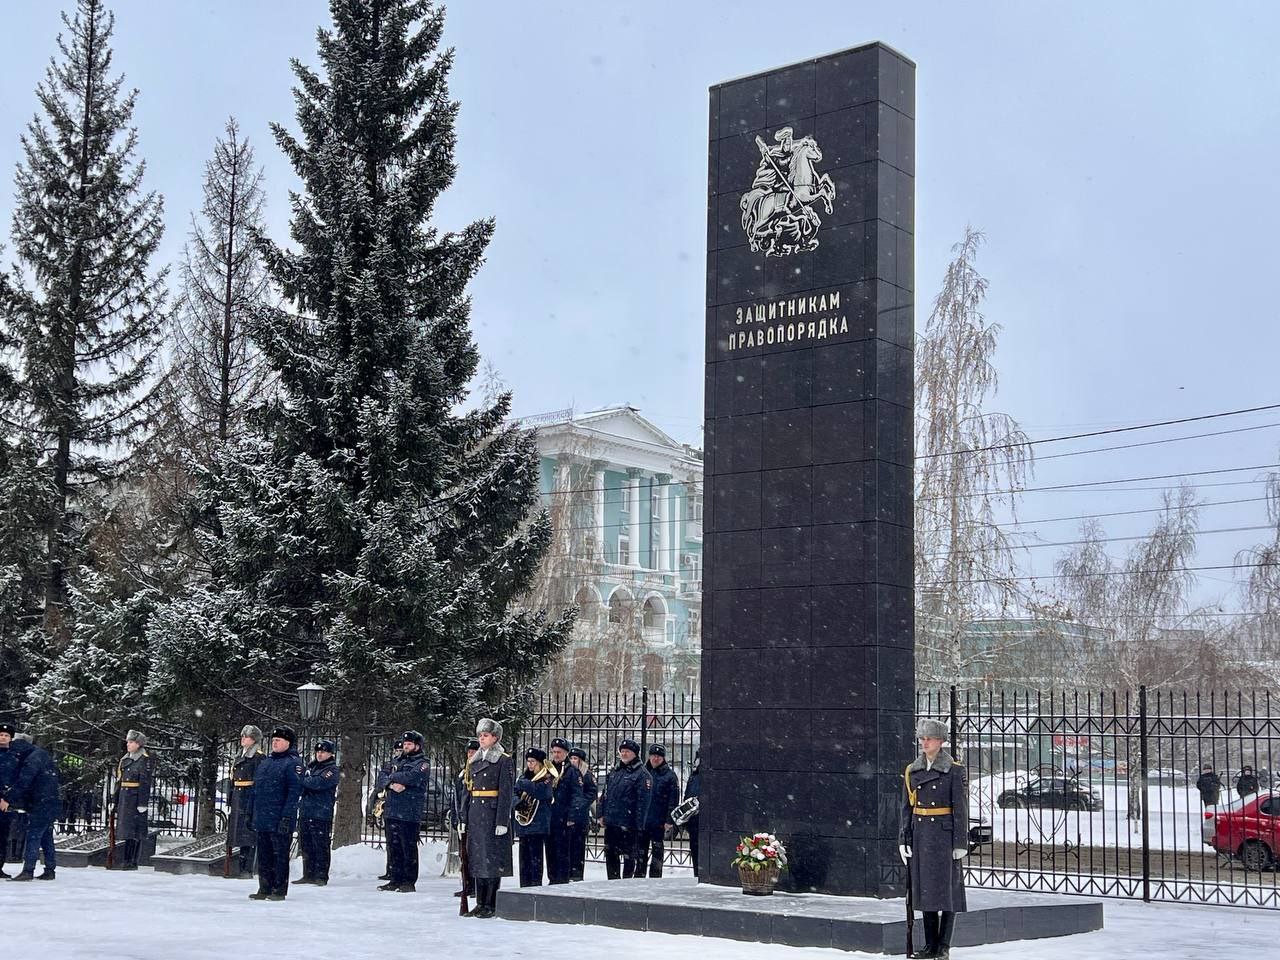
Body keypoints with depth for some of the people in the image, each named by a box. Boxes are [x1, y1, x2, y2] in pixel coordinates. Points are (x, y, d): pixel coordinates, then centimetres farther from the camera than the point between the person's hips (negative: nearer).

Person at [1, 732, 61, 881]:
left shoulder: (33, 758, -14)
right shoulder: (40, 756, 19)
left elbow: (23, 783, -20)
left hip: (40, 805, -10)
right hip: (51, 804, 10)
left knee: (33, 836, -9)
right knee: (46, 837, 12)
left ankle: (28, 871, -12)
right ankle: (50, 870, 15)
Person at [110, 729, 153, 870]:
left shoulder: (144, 760, -8)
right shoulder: (124, 760, 14)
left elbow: (145, 783, -13)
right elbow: (119, 781, 17)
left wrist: (143, 803, -17)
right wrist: (116, 802, 15)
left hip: (137, 799, -7)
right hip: (124, 798, 7)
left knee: (135, 830, -4)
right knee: (124, 829, 8)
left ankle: (133, 862, -1)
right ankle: (124, 860, 14)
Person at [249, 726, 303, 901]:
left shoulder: (293, 763, -7)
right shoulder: (265, 763, 18)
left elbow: (295, 791, -14)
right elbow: (256, 789, 22)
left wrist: (287, 816, -20)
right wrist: (252, 814, 17)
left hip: (279, 821, -8)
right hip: (262, 819, 8)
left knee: (280, 855, -2)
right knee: (263, 855, 11)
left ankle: (280, 890, 3)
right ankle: (264, 889, 18)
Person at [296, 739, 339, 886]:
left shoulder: (332, 770, -3)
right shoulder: (310, 766, 19)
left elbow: (318, 783, -18)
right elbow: (302, 783, 13)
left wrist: (301, 779, -11)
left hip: (321, 814, -7)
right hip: (305, 812, 7)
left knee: (321, 846, -5)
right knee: (306, 846, 11)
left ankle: (321, 876, -1)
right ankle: (308, 875, 18)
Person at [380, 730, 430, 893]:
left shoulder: (422, 763, 0)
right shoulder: (398, 761, 21)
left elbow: (413, 777, -18)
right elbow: (384, 778, 12)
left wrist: (393, 776, -4)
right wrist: (392, 784, -10)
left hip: (410, 813, -7)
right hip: (392, 811, 7)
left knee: (409, 848, -5)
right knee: (394, 847, 10)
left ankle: (409, 882, -1)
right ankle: (396, 880, 17)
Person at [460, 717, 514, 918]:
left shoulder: (504, 761, -5)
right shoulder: (474, 762, 14)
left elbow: (507, 793, -10)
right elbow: (468, 791, 17)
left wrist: (502, 821, -16)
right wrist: (464, 819, 12)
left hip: (493, 814, -7)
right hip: (475, 815, 7)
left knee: (492, 858, -4)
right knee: (477, 859, 8)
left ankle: (491, 905, 1)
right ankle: (480, 903, 15)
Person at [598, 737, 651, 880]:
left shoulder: (641, 775, -7)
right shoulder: (614, 772, 15)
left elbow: (643, 802, -12)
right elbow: (605, 795, 18)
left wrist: (639, 824, -17)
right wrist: (602, 814, 9)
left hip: (628, 824, -7)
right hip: (610, 822, 7)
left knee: (629, 856, 1)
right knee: (610, 854, 13)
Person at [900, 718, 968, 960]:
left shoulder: (955, 771, -5)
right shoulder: (912, 771, 8)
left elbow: (961, 809, -6)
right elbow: (906, 808, 10)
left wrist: (960, 844, -10)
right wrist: (904, 840, 4)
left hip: (944, 835, -4)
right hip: (920, 835, 5)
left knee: (947, 890, -1)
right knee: (924, 890, 7)